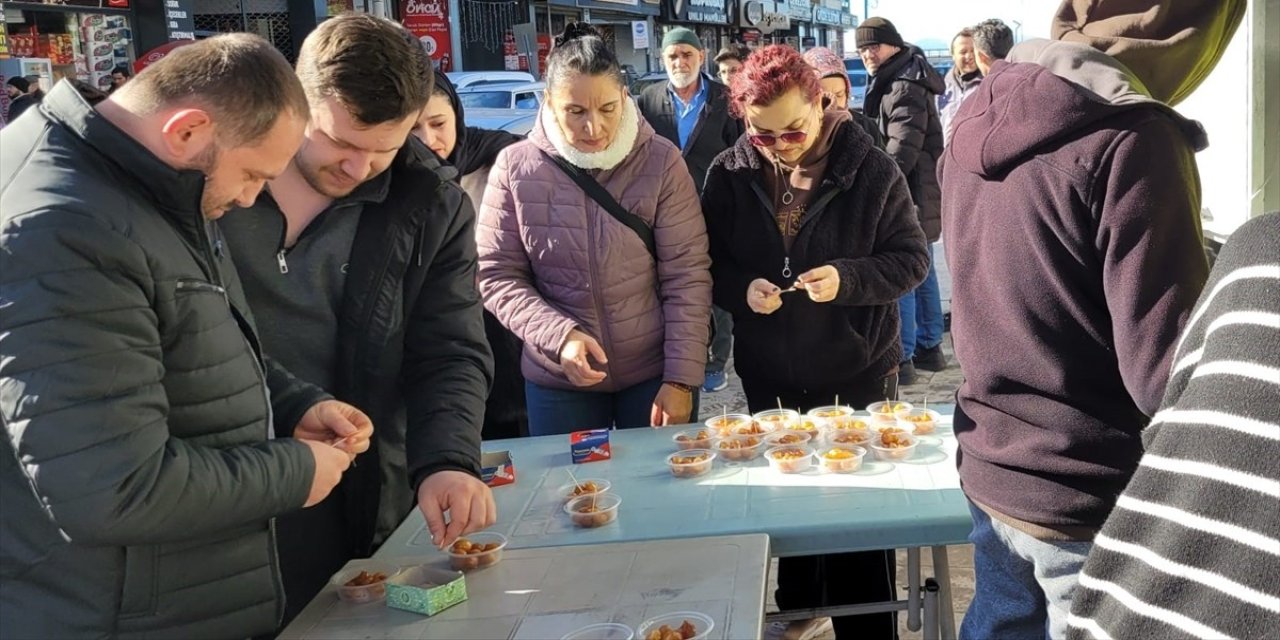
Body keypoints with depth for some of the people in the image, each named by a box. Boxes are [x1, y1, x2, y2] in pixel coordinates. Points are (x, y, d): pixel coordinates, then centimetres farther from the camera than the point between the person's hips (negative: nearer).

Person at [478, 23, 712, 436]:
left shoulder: (661, 161, -9)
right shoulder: (515, 168, -7)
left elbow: (687, 278, -8)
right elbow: (497, 275, -5)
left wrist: (681, 379, -12)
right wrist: (559, 336, -19)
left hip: (655, 373, 0)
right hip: (558, 381, 1)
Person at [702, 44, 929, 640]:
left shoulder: (870, 170, -12)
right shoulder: (729, 173, -4)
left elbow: (911, 260, -8)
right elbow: (707, 264, 3)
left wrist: (846, 278, -26)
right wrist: (742, 288, -18)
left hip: (857, 372, -3)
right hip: (768, 375, 3)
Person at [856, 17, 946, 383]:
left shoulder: (904, 88, -17)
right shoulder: (894, 81, 17)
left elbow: (900, 152, -23)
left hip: (906, 195, -11)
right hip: (918, 194, 11)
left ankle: (900, 359, -6)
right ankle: (929, 347, 27)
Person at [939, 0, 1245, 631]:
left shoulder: (979, 119, 4)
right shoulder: (1130, 140, -20)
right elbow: (1168, 374, -22)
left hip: (990, 474, 7)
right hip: (1092, 507, -7)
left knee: (1003, 622, 20)